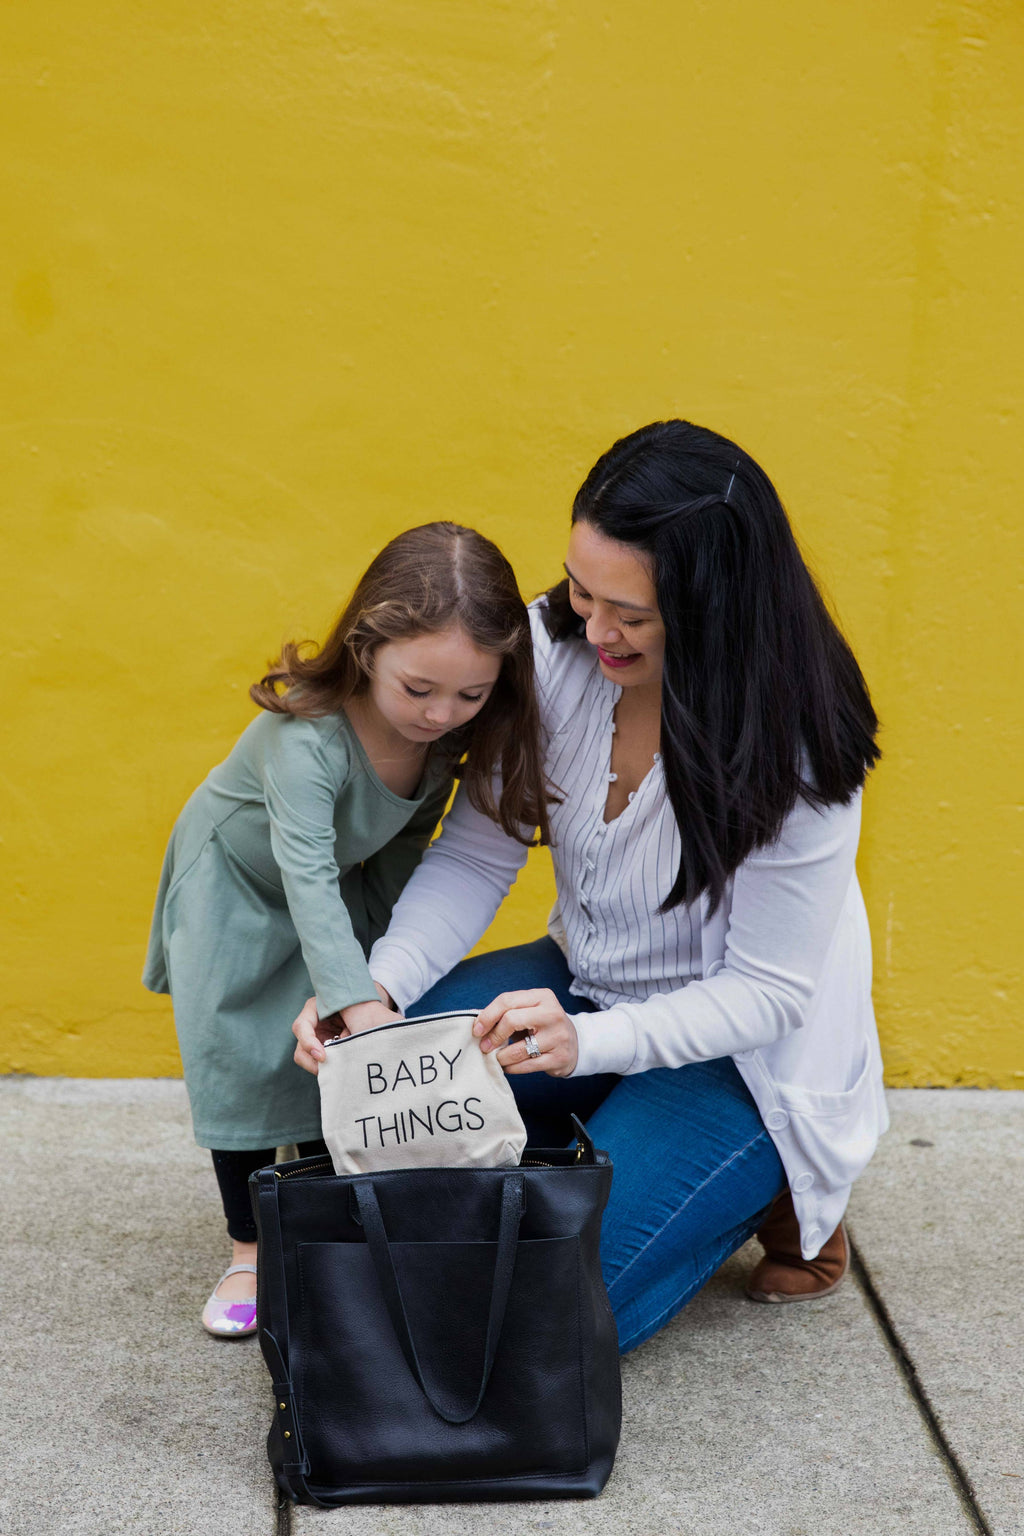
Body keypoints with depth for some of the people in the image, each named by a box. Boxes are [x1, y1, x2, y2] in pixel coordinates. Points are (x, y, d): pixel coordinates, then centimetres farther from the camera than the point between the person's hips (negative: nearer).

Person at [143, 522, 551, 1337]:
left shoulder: (456, 725, -24)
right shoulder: (306, 735, -43)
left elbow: (410, 832, -6)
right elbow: (309, 880, -47)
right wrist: (362, 1005, -56)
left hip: (353, 879, 4)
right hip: (243, 878, -4)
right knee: (242, 1056, -6)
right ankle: (249, 1251, 8)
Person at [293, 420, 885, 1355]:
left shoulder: (794, 750, -28)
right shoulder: (554, 650, -15)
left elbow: (766, 991, -22)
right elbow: (475, 859, -9)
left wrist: (589, 1042, -38)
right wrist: (373, 988, -26)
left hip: (744, 1053, -5)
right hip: (590, 987, 6)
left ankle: (765, 1191, 8)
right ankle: (612, 1155, 4)